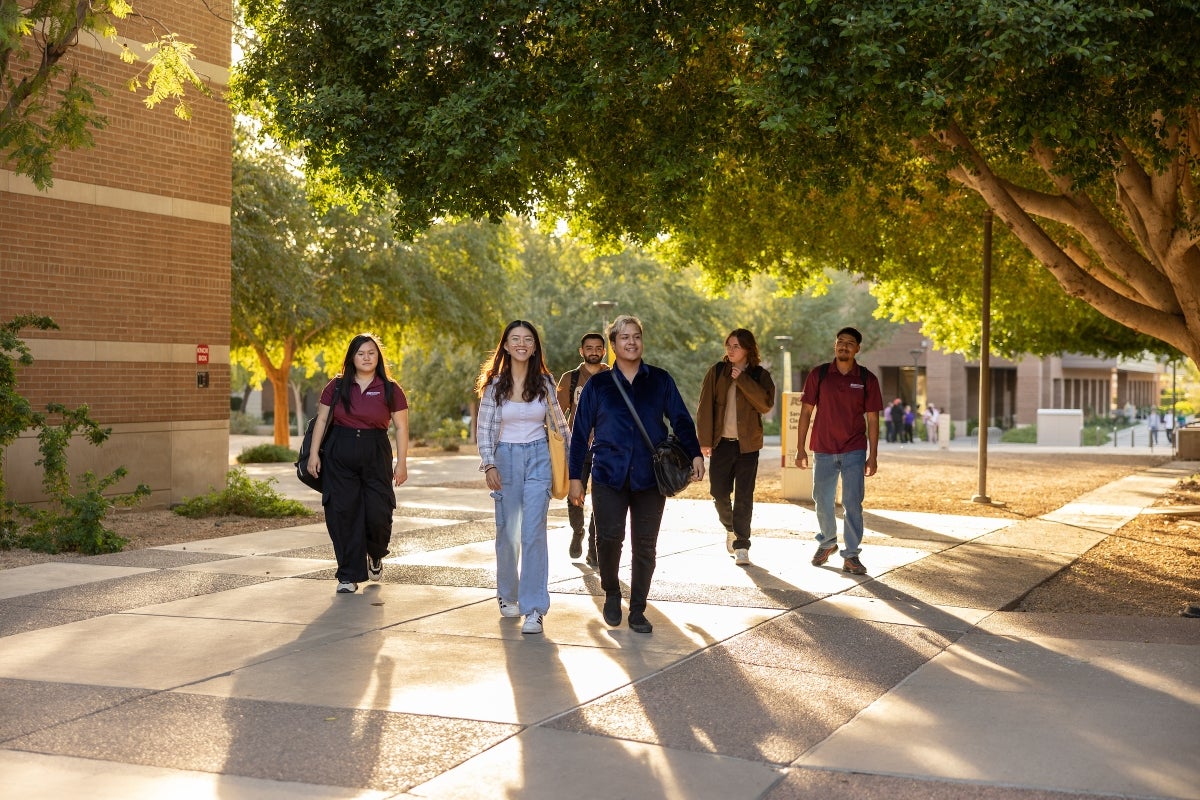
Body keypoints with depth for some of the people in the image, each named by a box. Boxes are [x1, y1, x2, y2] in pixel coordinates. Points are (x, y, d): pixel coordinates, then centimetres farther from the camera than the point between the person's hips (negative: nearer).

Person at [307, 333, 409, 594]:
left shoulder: (390, 390, 2)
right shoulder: (337, 386, 6)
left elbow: (401, 427, 3)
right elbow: (321, 419, 8)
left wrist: (401, 463, -2)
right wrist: (314, 453, 0)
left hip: (376, 455, -1)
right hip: (339, 456, 1)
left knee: (377, 514, -5)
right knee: (342, 514, -2)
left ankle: (375, 555, 29)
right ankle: (349, 576, 7)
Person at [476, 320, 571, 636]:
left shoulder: (545, 382, 3)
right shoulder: (495, 383, -1)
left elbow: (560, 422, 11)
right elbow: (484, 428, 0)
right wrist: (489, 465, -9)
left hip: (538, 458, 0)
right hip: (506, 458, 0)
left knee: (533, 532, -9)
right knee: (507, 533, 8)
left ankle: (534, 608, -8)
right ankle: (507, 595, 30)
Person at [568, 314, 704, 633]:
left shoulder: (660, 380, 9)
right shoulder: (598, 385, 8)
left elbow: (681, 420, 9)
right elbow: (580, 432, 10)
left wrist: (695, 454, -6)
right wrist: (575, 477, 6)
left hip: (650, 476, 1)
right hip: (609, 475, -1)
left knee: (645, 545, 1)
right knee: (609, 537, -14)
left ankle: (637, 611, 14)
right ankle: (611, 593, 12)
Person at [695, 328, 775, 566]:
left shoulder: (760, 376, 1)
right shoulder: (717, 372, 3)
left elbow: (766, 404, -15)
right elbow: (705, 406, 0)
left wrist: (743, 380, -18)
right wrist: (705, 440, -6)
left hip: (747, 444, -2)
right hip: (721, 442, 2)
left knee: (744, 497, -3)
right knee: (719, 492, 5)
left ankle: (741, 546, 4)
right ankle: (731, 529, 33)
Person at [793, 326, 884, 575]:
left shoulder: (867, 379, 0)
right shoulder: (818, 375, 1)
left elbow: (872, 419, 2)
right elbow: (806, 411, 3)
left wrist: (873, 456, -2)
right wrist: (800, 448, -1)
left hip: (854, 451, -1)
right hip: (823, 450, 1)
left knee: (852, 502, -5)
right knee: (822, 502, 11)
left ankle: (851, 556, 3)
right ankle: (827, 543, 35)